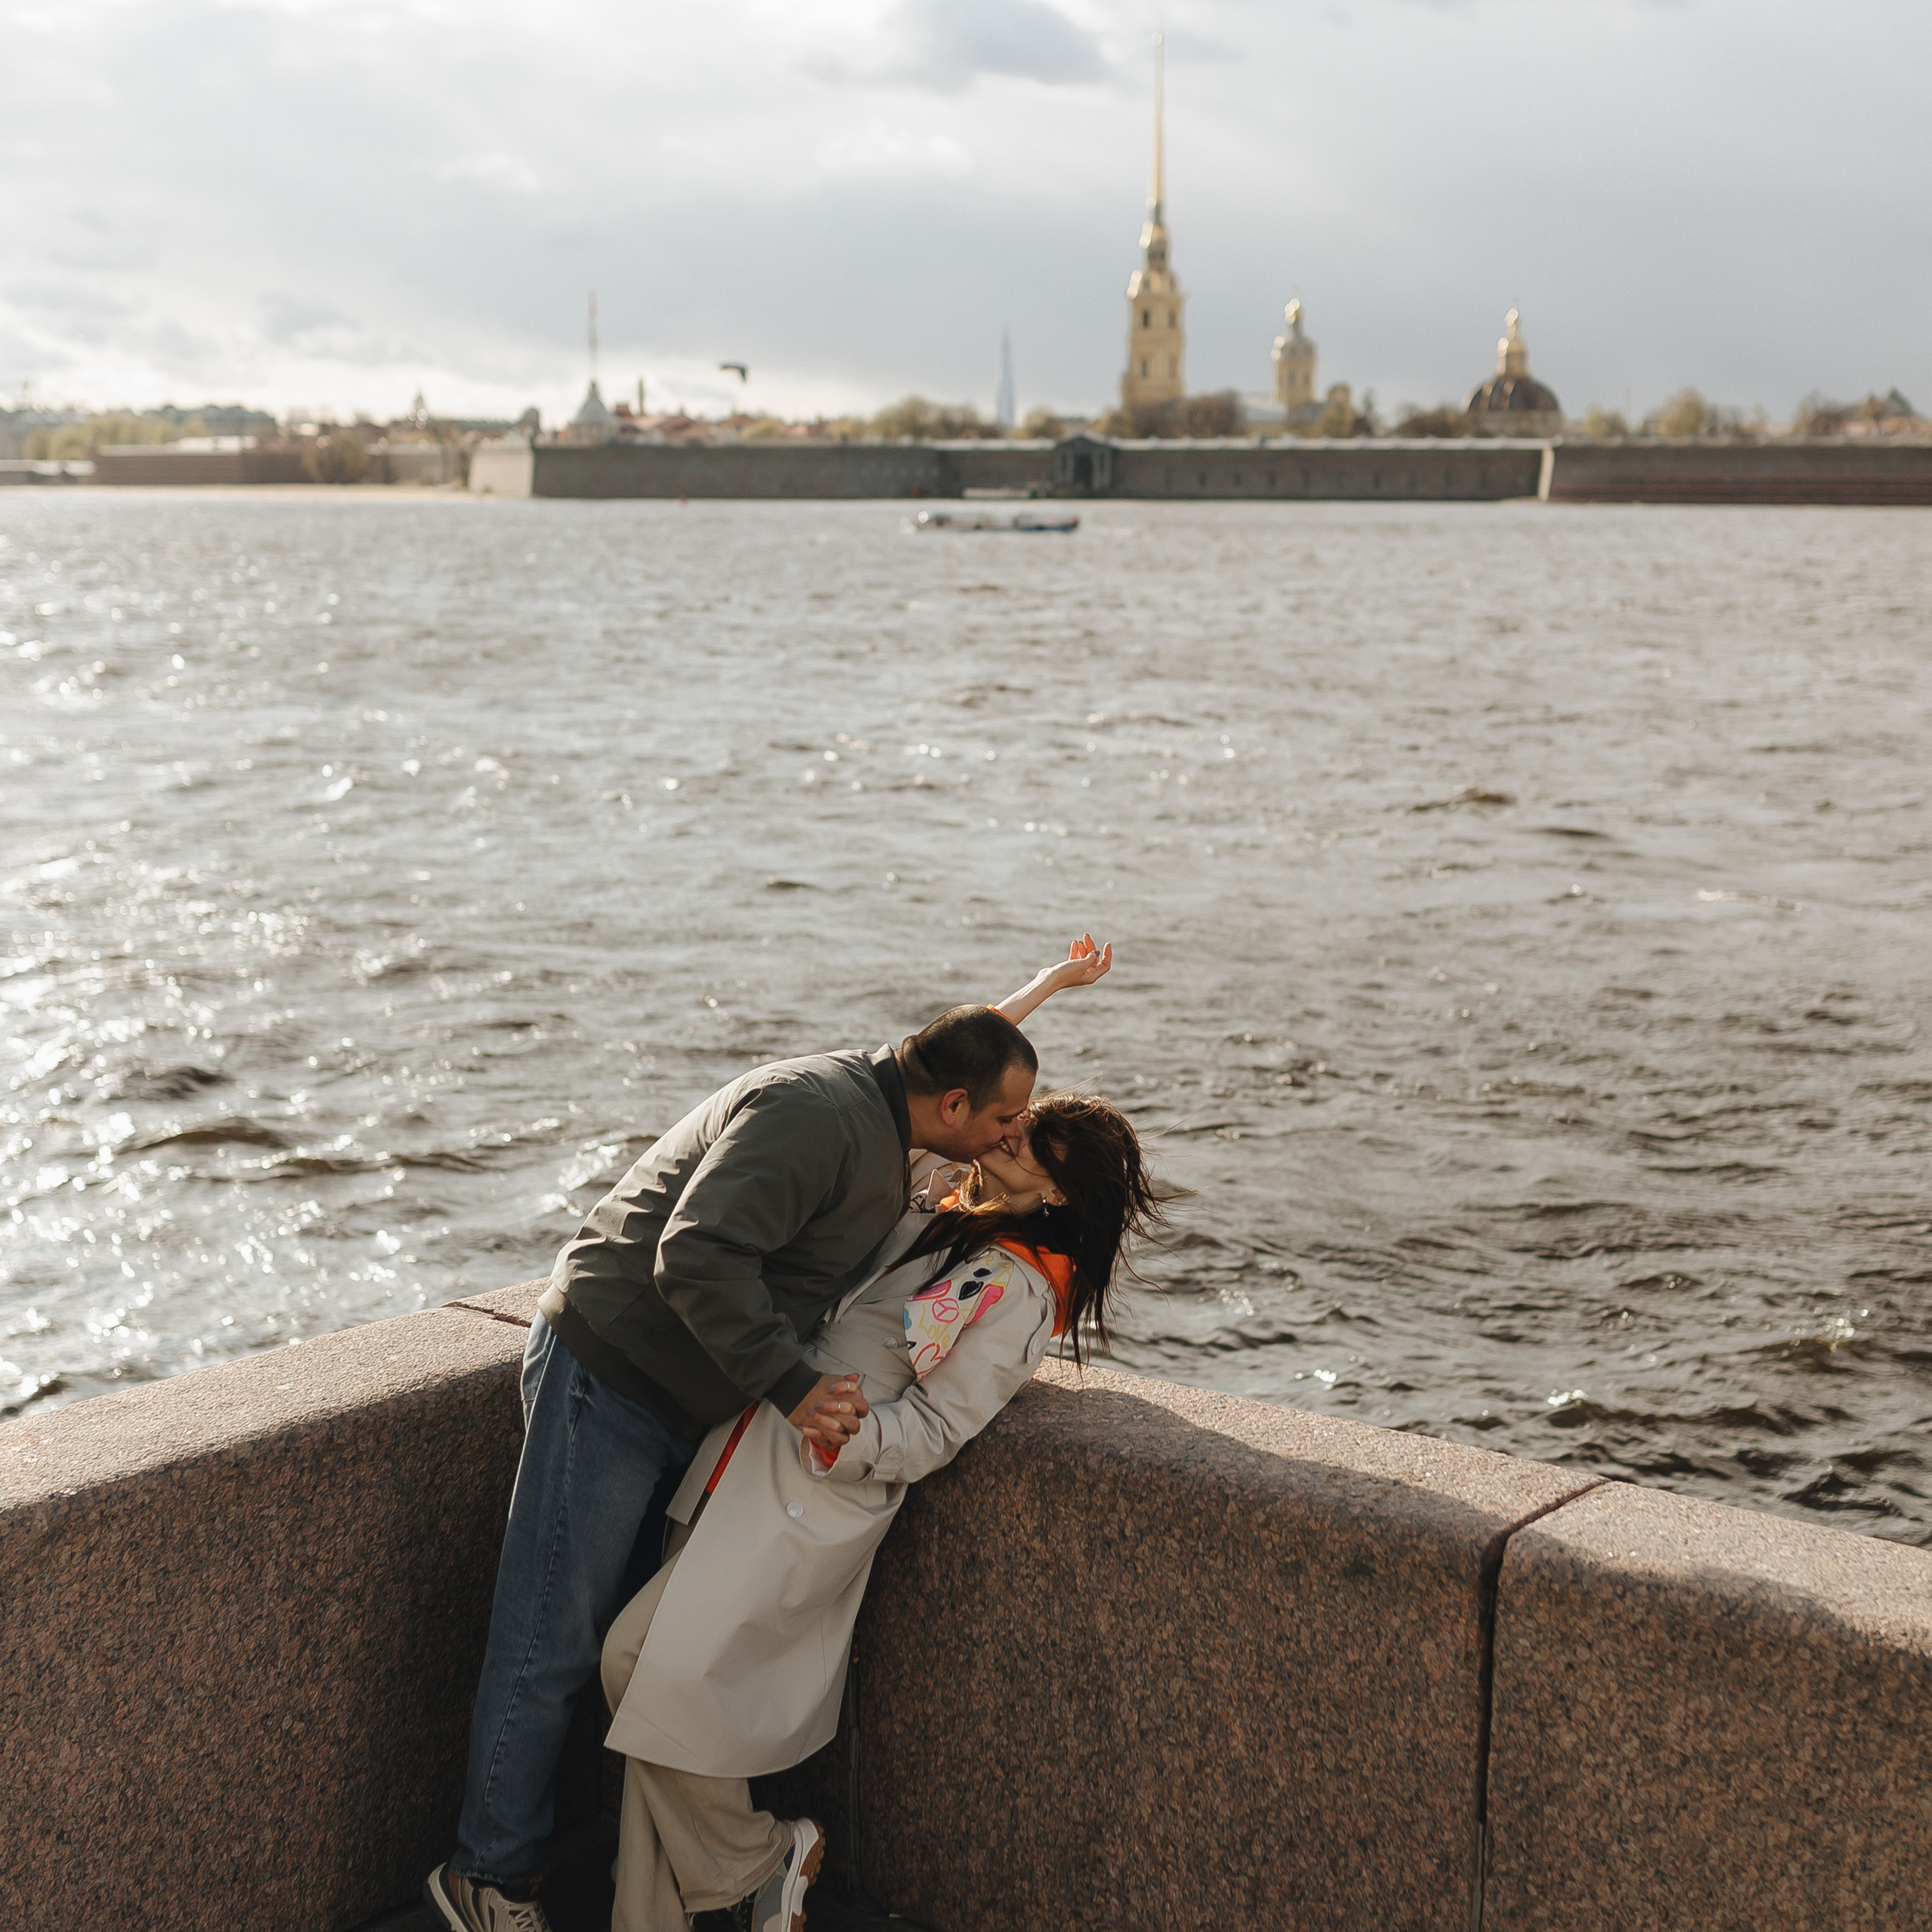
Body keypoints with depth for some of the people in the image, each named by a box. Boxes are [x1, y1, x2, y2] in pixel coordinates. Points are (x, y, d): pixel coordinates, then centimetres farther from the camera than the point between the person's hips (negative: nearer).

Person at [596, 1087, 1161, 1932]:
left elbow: (934, 1430, -14)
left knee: (645, 1657, -17)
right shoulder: (931, 1192, 10)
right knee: (658, 1671, 6)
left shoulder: (1017, 1296, -10)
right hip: (749, 1455, 8)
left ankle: (755, 1862, 5)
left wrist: (846, 1439, -28)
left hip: (817, 1491, -8)